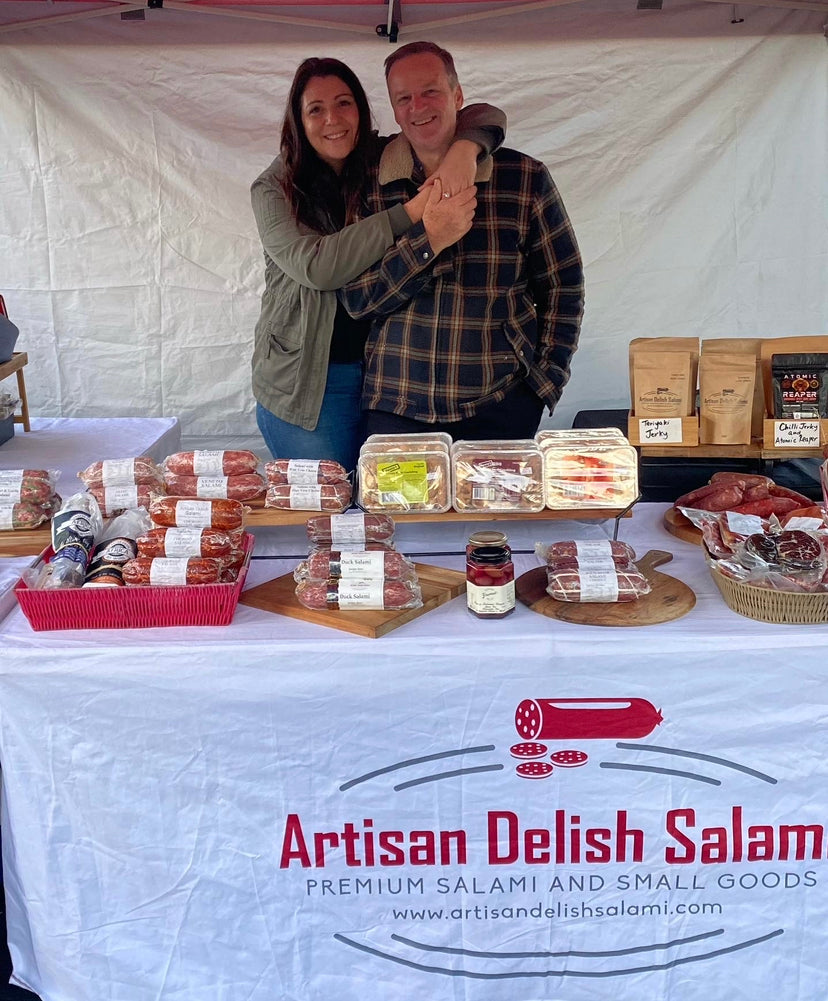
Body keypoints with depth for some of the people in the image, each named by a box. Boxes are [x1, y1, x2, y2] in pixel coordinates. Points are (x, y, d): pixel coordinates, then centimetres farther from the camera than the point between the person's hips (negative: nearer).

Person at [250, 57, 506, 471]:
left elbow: (485, 116, 4)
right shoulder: (274, 189, -6)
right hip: (306, 385, -3)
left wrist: (464, 148, -21)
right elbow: (313, 265, -23)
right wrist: (412, 211, -26)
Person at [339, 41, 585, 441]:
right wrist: (428, 242, -17)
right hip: (394, 409, 1)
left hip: (498, 408, 0)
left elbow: (563, 287, 7)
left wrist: (545, 382, -1)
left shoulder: (525, 178, 1)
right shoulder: (369, 184, 2)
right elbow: (355, 298, -4)